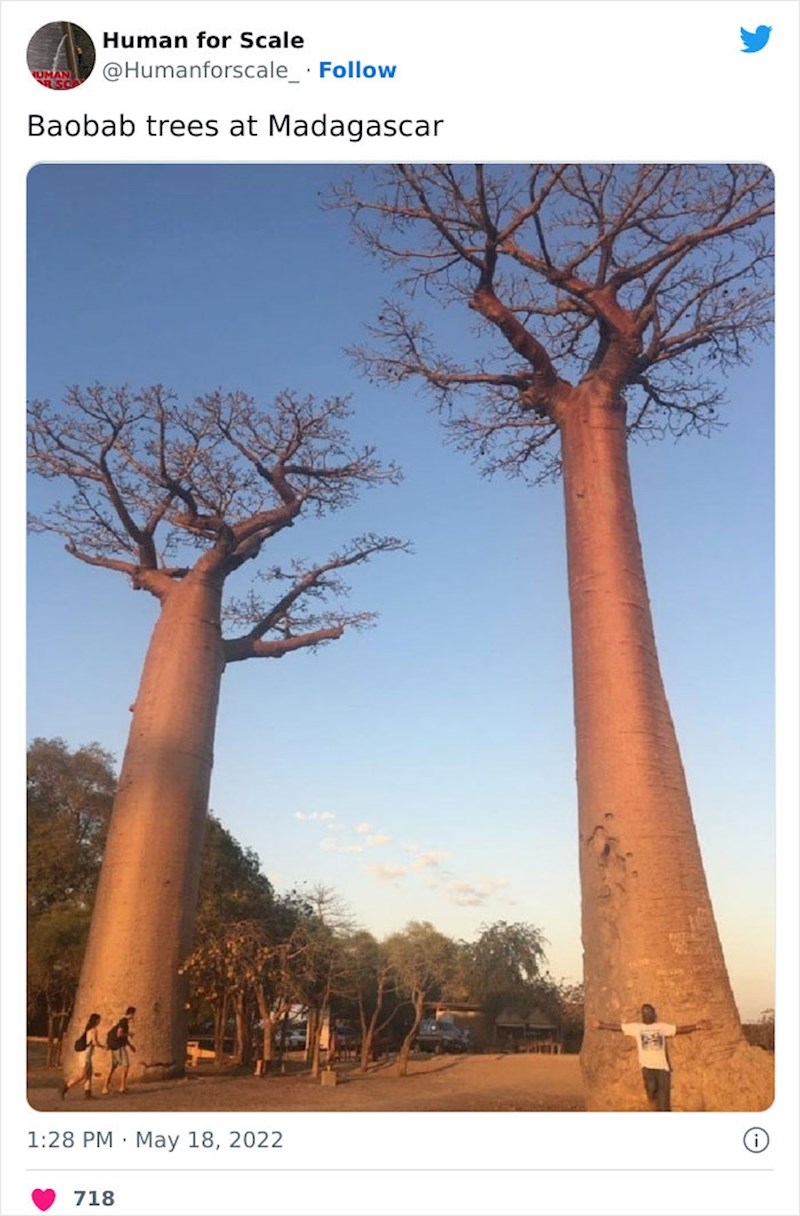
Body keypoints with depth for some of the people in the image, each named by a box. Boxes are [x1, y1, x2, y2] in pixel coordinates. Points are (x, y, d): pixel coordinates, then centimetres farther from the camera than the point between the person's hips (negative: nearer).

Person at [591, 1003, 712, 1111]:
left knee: (663, 1099, -4)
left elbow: (679, 1029, 8)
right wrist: (601, 1025, 0)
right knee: (651, 1087, -27)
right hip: (647, 1065, -1)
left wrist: (696, 1026, -4)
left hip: (662, 1066, 1)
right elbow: (617, 1026, 8)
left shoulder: (662, 1026, 13)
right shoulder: (636, 1027, 11)